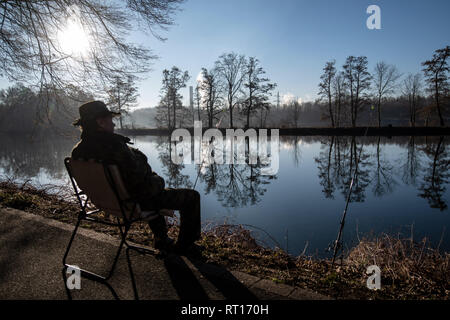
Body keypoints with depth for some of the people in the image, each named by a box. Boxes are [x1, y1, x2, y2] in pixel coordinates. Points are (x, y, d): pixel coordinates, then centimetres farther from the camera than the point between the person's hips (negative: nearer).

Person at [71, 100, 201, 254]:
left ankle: (161, 240, 41)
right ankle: (183, 245, 22)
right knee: (192, 197, 7)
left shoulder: (78, 150, -5)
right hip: (138, 201, -9)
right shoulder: (114, 145, -31)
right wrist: (158, 181, -5)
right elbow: (139, 177, -29)